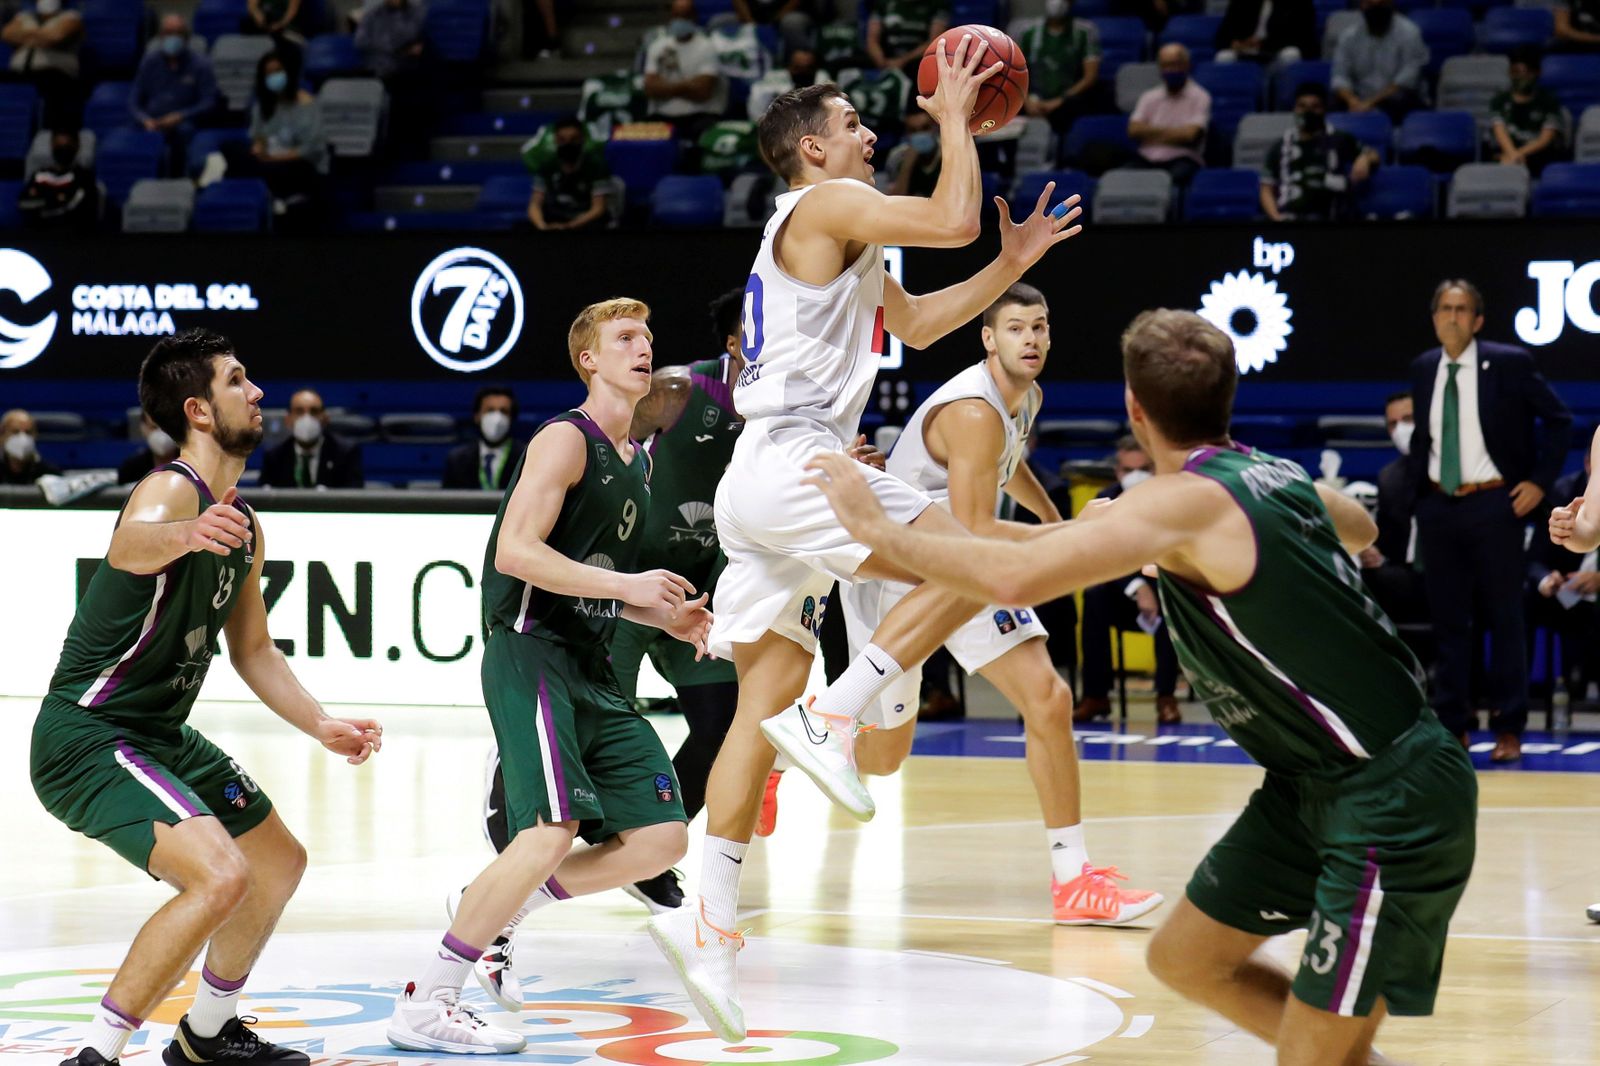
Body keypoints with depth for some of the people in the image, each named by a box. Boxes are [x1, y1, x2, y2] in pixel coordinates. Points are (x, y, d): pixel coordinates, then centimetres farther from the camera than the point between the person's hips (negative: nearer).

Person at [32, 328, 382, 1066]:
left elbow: (252, 651, 20)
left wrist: (321, 726, 7)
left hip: (161, 737, 10)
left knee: (280, 865, 21)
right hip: (86, 736, -10)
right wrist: (184, 534, -68)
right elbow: (129, 547, -45)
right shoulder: (173, 490, -20)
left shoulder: (245, 529, 10)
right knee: (220, 875, -27)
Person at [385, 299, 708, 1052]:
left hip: (590, 671, 9)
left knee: (660, 838, 2)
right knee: (554, 832, -21)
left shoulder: (637, 461, 19)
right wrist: (627, 586, -21)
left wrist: (668, 618, 12)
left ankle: (491, 911, 15)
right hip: (532, 652, -9)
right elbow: (516, 552, -19)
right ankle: (425, 1005, -14)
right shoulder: (566, 440, -8)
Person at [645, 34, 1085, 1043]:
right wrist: (956, 116, -1)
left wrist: (1014, 262, 27)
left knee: (764, 706, 5)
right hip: (792, 461, -10)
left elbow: (917, 322, 35)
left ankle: (710, 919, -1)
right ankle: (832, 719, -15)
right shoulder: (828, 204, -3)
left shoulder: (838, 238, 28)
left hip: (764, 482, 10)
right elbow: (952, 218, -15)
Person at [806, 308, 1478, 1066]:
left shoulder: (1186, 501, -21)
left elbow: (1013, 578, -32)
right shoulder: (1275, 476, 6)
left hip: (1396, 804, -9)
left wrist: (880, 530, -18)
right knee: (1185, 958, 16)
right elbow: (1361, 529, 31)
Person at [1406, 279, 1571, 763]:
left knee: (1503, 616, 2)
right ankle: (1451, 726, 12)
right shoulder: (1423, 369, 7)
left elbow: (1558, 419, -2)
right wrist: (1417, 484, 9)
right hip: (1437, 506, 4)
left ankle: (1509, 728, 8)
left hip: (1494, 504, -4)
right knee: (1448, 619, 7)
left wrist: (1540, 481, -7)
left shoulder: (1509, 363, -7)